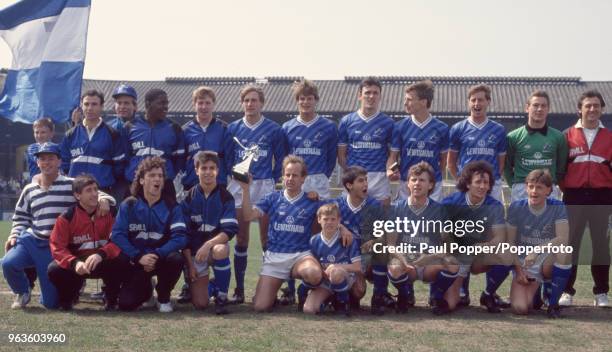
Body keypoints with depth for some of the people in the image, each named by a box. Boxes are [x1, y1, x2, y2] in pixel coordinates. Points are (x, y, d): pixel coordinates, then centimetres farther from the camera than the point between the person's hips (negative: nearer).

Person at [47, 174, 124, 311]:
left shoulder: (109, 213, -9)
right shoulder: (67, 217, -11)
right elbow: (57, 246, -15)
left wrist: (101, 254, -34)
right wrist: (75, 263, -33)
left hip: (103, 263, 0)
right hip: (76, 262, 0)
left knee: (119, 264, -31)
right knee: (54, 270, -27)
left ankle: (111, 299, -1)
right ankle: (67, 298, 7)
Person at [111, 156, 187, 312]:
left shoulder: (172, 207, -4)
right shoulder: (128, 205, -3)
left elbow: (179, 237, -16)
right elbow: (117, 235, -13)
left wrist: (157, 254, -28)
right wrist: (139, 257, -24)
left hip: (162, 259, 0)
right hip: (136, 262, 0)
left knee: (176, 259, -34)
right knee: (126, 303, -18)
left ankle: (164, 296, -4)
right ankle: (146, 290, 21)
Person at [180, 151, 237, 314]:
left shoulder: (225, 197, -6)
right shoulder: (188, 198, -3)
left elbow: (230, 230, -16)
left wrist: (208, 244, -31)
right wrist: (190, 264, -8)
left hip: (216, 245, -1)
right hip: (194, 251, 1)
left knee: (221, 250, -40)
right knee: (200, 303, -12)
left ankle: (221, 297, -19)